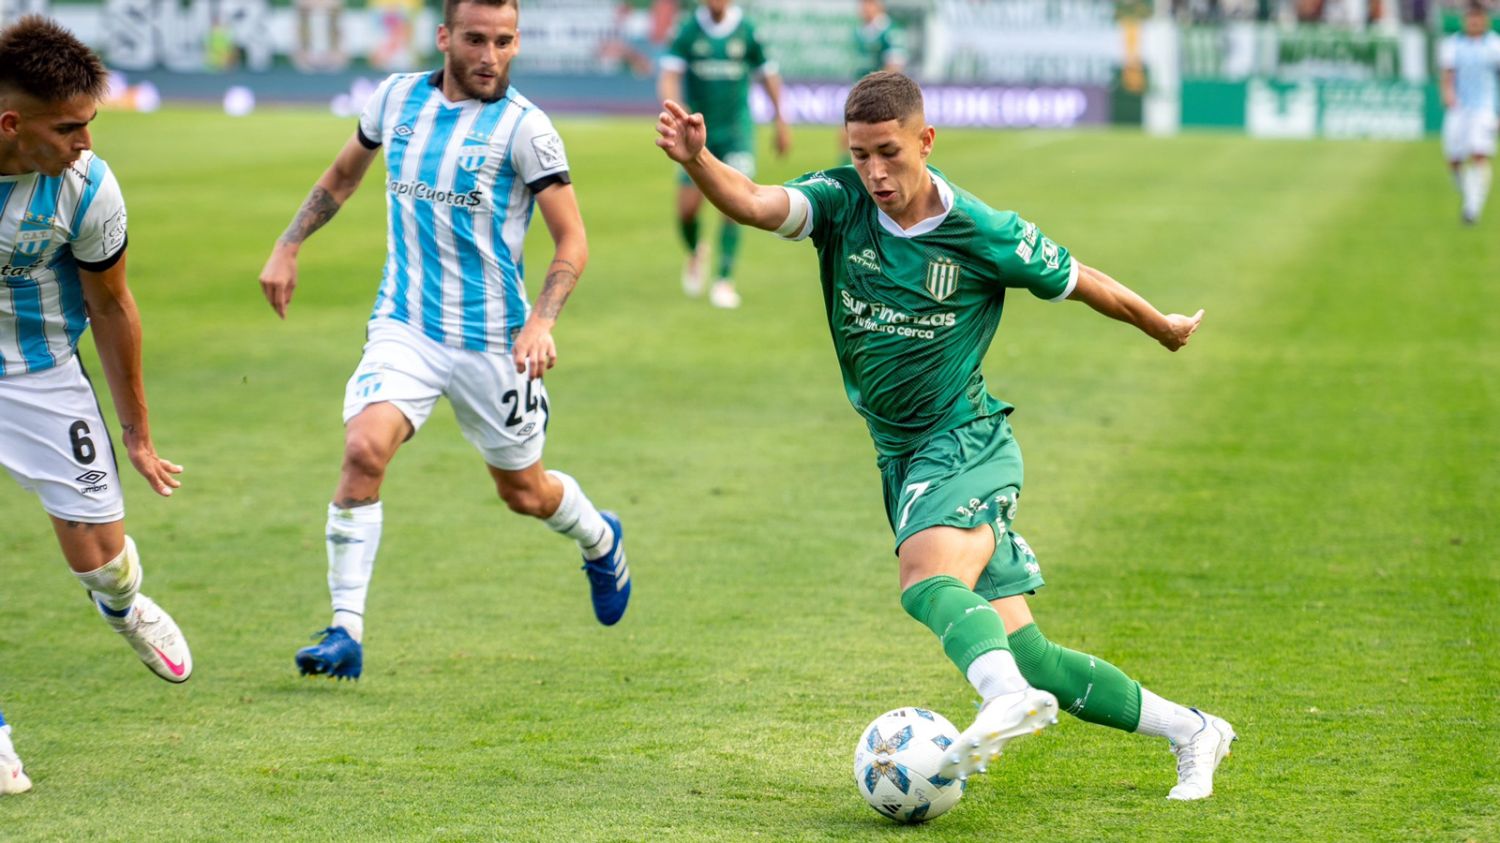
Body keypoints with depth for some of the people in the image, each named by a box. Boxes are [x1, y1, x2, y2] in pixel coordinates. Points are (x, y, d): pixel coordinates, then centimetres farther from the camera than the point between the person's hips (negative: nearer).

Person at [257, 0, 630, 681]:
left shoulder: (523, 127, -11)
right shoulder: (396, 97, 1)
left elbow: (572, 242, -9)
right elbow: (344, 173, 21)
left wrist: (540, 323, -24)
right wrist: (288, 246, 12)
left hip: (492, 340, -2)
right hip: (404, 327, 2)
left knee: (523, 491, 14)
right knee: (363, 450, -23)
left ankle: (601, 542, 49)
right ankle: (345, 634, -19)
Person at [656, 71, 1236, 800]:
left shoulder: (983, 234, -11)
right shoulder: (842, 204, -3)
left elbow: (1079, 282, 6)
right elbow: (754, 204, -21)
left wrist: (1163, 328, 20)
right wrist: (697, 160, -42)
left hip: (966, 444, -5)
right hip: (902, 457, 5)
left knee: (926, 578, -36)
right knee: (1020, 650, 2)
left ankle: (1009, 698, -59)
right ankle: (1190, 731, 14)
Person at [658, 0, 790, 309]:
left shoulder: (746, 31, -5)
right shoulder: (689, 31, -5)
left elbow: (768, 75, 8)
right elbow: (669, 76, -11)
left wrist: (780, 123, 13)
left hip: (736, 131, -1)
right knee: (687, 207, -1)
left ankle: (725, 280, -4)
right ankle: (695, 254, 32)